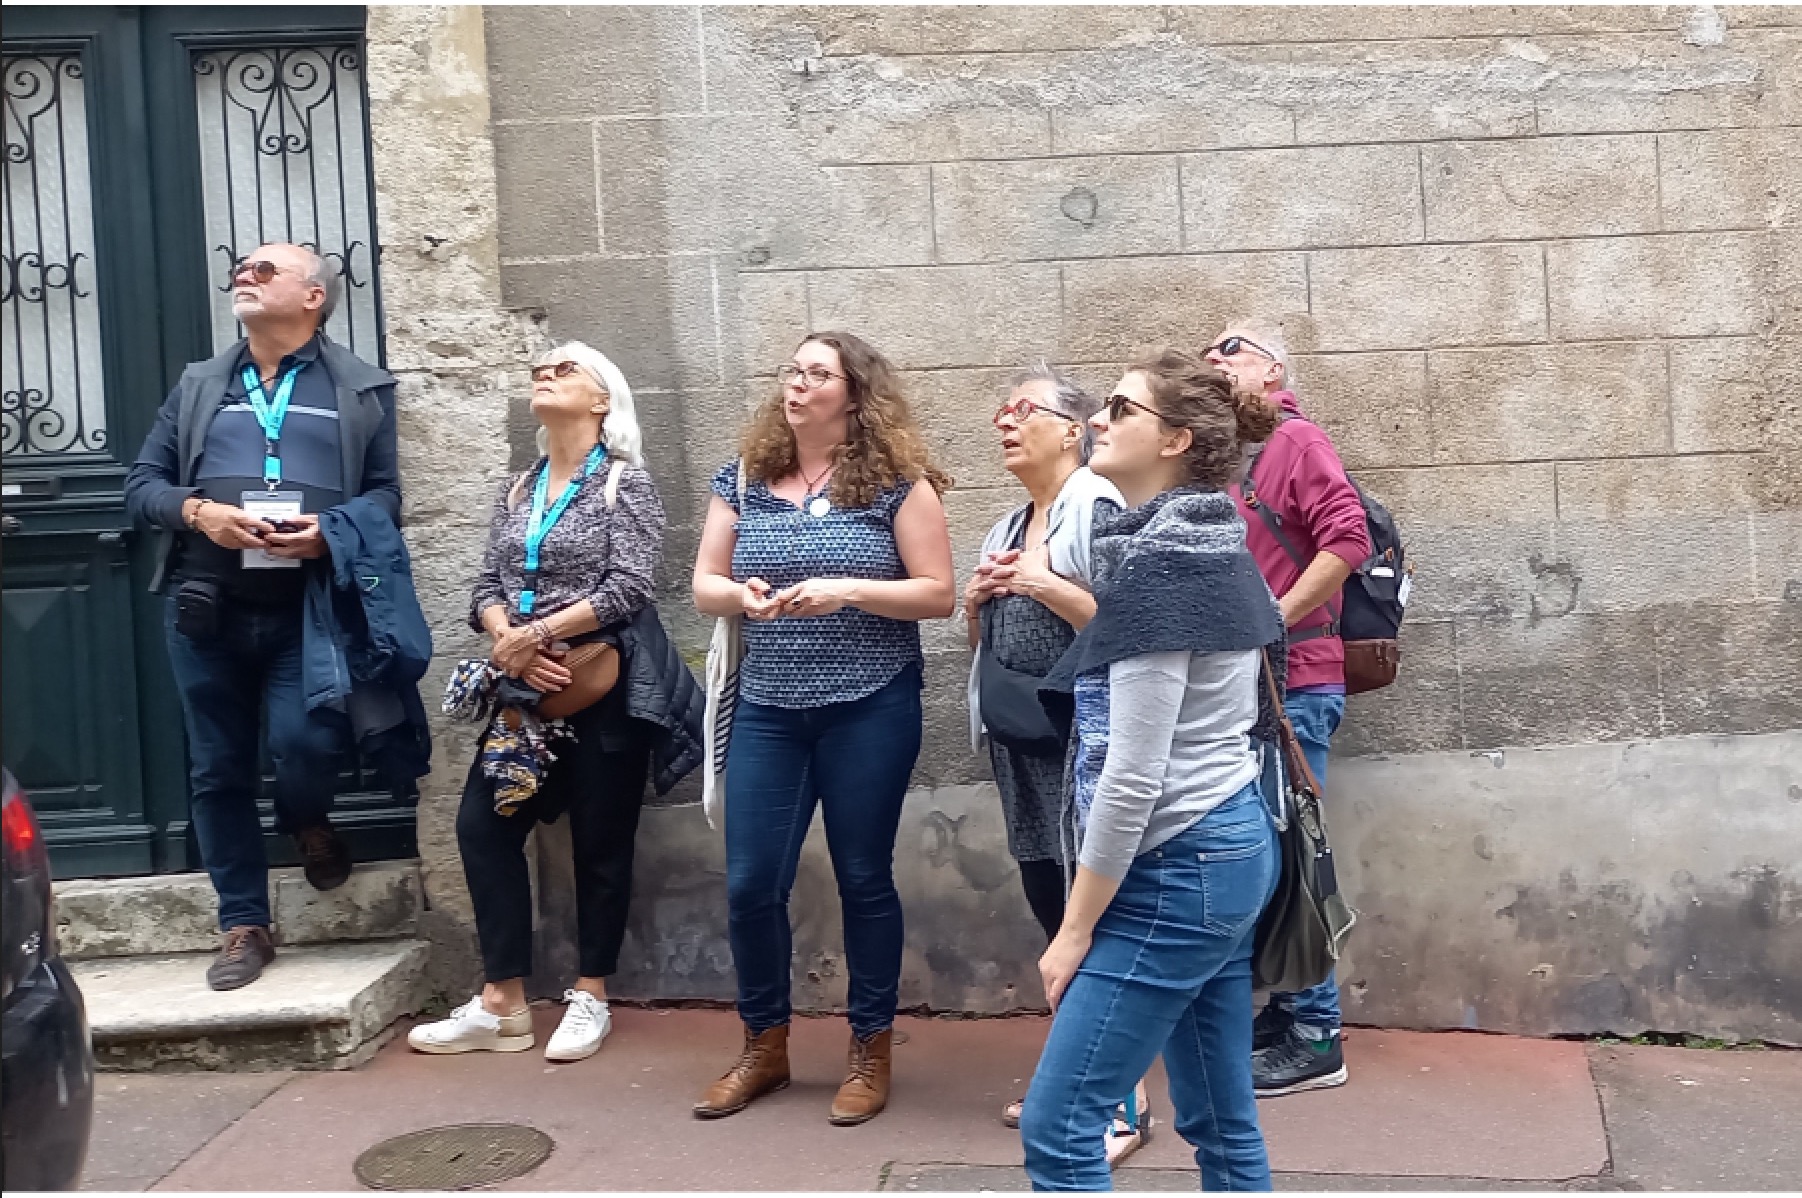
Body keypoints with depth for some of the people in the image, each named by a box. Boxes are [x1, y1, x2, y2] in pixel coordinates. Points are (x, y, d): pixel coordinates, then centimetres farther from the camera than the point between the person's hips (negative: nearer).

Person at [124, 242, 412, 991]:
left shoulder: (361, 390, 8)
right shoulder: (199, 386, 16)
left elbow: (386, 493, 2)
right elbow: (140, 485, 11)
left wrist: (332, 532, -18)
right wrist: (197, 513, -10)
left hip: (308, 611, -3)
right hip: (207, 609, 3)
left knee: (304, 743, -18)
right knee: (217, 771, 7)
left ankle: (308, 824, 20)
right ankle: (244, 926, 21)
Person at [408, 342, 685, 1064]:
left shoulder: (625, 482, -4)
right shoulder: (517, 490, 14)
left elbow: (630, 588, -15)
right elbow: (485, 588, 8)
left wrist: (537, 635, -16)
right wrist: (508, 643, -12)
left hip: (601, 687, -6)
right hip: (524, 689, 6)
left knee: (600, 841, 3)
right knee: (483, 825, 0)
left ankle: (590, 998, 18)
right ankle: (503, 1005, 9)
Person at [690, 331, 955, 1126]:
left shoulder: (896, 481, -5)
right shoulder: (742, 479, 6)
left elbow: (939, 594, -8)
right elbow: (703, 587, 6)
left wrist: (848, 591, -21)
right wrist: (741, 594, -16)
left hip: (870, 708, -3)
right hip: (767, 709, 4)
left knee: (863, 877, 7)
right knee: (750, 883, 4)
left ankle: (871, 1050, 24)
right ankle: (764, 1045, 25)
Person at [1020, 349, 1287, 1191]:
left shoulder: (1158, 562, -17)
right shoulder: (1216, 549, 12)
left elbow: (1133, 775, -20)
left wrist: (1074, 929, -14)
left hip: (1175, 870, -10)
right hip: (1232, 849, 10)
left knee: (1056, 1126, -4)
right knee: (1221, 1122, 15)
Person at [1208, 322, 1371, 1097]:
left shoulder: (1297, 440, -6)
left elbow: (1347, 538, -18)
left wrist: (1270, 624, -18)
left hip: (1292, 682, -8)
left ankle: (1315, 1039, 4)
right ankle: (1278, 1018, 23)